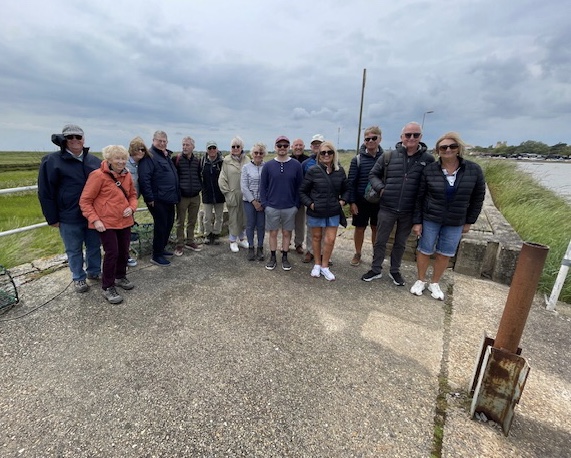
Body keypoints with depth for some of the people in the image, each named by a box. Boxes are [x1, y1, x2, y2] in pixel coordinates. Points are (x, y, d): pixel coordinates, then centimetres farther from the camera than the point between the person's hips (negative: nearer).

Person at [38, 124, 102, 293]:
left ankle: (94, 272, 36)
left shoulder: (94, 161, 6)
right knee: (74, 250, 11)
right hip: (69, 218, -3)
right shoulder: (52, 161, -6)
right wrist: (52, 218, -7)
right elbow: (45, 193, -6)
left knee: (94, 246, 16)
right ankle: (78, 278, 28)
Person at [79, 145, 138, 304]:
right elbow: (85, 200, -10)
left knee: (124, 251, 13)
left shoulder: (127, 175, 5)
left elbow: (133, 194, 17)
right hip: (106, 222, -6)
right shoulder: (98, 175, -13)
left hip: (125, 221, 6)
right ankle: (107, 287, 11)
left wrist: (131, 207, -4)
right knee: (112, 253, -6)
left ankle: (120, 277, 36)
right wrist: (95, 220, -19)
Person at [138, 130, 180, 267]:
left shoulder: (167, 156, 17)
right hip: (158, 200, -9)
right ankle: (156, 256, 10)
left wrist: (176, 195, 15)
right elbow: (144, 178, -18)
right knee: (160, 226, -3)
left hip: (169, 199, 9)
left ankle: (161, 249, 31)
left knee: (168, 224, 16)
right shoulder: (149, 156, -11)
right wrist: (149, 198, -20)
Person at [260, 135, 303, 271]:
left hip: (290, 208, 0)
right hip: (272, 207, 0)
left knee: (287, 233, 11)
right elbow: (263, 186, 2)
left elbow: (299, 187, 2)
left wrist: (297, 205, -3)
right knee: (273, 233, 10)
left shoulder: (296, 165, -1)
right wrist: (265, 204, -5)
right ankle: (273, 257, 25)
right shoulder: (268, 165, -1)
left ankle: (285, 257, 26)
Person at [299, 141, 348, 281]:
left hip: (334, 212, 2)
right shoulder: (313, 171, -9)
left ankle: (325, 266, 23)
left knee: (330, 240, 2)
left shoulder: (340, 171, 0)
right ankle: (317, 264, 32)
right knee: (316, 237, 14)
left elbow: (346, 189, 13)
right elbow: (302, 191, -3)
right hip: (316, 211, -2)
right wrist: (310, 204, -12)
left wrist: (342, 201, -2)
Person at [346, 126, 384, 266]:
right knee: (359, 228, 9)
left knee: (376, 229, 12)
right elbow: (351, 182, -5)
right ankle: (357, 254, 27)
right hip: (361, 201, -1)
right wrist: (352, 202, -9)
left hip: (380, 201, 1)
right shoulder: (357, 159, -4)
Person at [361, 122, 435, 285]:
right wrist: (380, 188, -9)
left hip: (409, 211, 1)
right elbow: (373, 174, 7)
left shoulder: (428, 159, -3)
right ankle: (376, 270, 27)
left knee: (401, 243, 16)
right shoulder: (388, 156, -3)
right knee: (380, 241, 10)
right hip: (387, 208, 0)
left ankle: (395, 271, 34)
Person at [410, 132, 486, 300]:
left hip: (455, 222, 2)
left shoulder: (474, 170, -8)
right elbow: (419, 197, -6)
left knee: (445, 254, 11)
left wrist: (469, 221, 3)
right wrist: (417, 221, -8)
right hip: (430, 219, -1)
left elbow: (478, 198, 3)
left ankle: (435, 284, 31)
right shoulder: (429, 170, -11)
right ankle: (421, 281, 29)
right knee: (424, 251, 8)